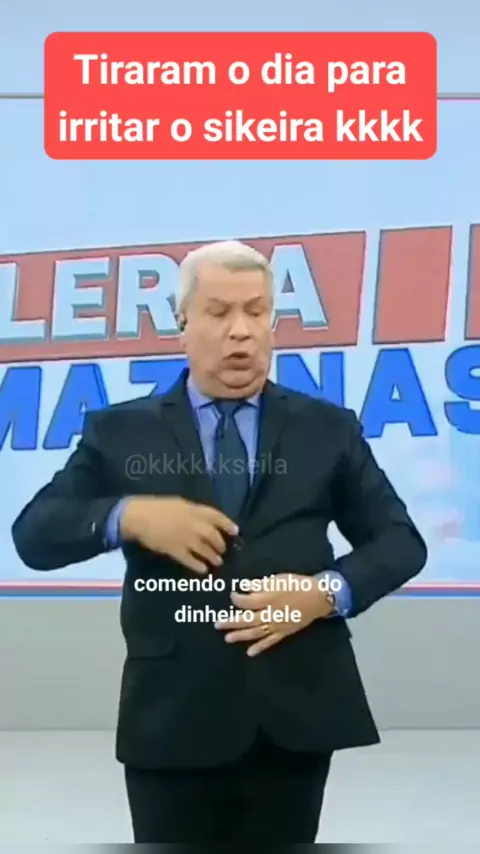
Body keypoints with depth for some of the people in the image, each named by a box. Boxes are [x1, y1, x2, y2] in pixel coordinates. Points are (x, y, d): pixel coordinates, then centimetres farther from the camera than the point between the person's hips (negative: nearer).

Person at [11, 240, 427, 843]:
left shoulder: (328, 429, 8)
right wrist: (127, 515, -18)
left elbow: (400, 540, 8)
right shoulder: (120, 431, 5)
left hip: (296, 715, 1)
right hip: (172, 720, -1)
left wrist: (330, 591, -11)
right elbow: (34, 534, 0)